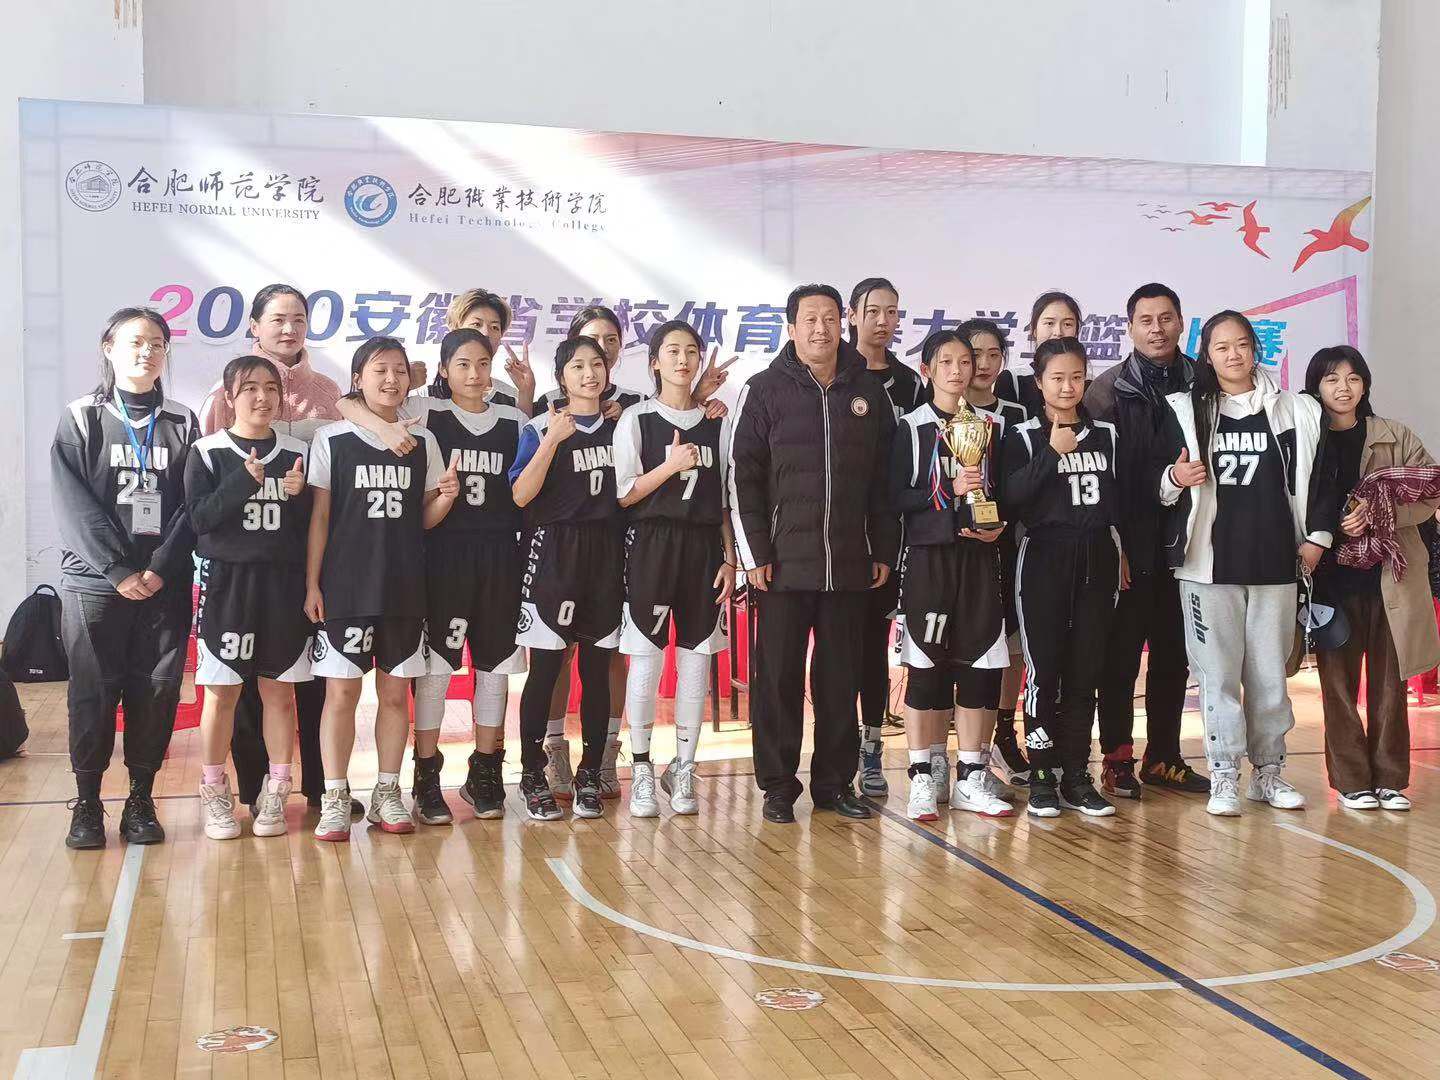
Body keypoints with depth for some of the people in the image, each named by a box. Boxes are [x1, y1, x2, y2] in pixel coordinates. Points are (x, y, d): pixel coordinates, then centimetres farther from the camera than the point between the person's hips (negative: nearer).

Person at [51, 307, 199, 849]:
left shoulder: (182, 423, 9)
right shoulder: (81, 419, 4)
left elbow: (191, 506, 1)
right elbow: (74, 505, -5)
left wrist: (160, 569, -11)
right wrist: (119, 571, -13)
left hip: (164, 586, 1)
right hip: (94, 582, -1)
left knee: (157, 692, 2)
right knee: (92, 694, 1)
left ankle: (141, 799, 13)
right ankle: (87, 803, 12)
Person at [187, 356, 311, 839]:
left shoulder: (299, 453, 6)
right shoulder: (209, 452, 0)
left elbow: (312, 525, 6)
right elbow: (198, 516, -9)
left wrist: (300, 495, -13)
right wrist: (244, 482, -19)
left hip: (284, 583, 2)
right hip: (227, 582, -2)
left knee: (280, 690, 5)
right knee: (222, 691, 2)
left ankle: (274, 793, 14)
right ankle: (215, 793, 14)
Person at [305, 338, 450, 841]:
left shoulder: (423, 442, 8)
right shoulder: (330, 439, 0)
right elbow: (318, 517, 0)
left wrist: (446, 497, -8)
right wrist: (311, 584, -4)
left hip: (404, 587, 3)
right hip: (345, 586, -3)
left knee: (395, 691, 7)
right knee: (341, 691, -2)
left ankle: (387, 794, 17)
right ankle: (335, 801, 6)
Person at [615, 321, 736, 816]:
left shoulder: (717, 425, 11)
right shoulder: (635, 419, 3)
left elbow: (726, 502, 12)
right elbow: (623, 495, -1)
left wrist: (729, 559, 6)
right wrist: (672, 466, -13)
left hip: (704, 546, 3)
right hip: (651, 543, -3)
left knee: (696, 659, 3)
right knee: (646, 658, -4)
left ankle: (683, 768, 12)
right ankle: (641, 769, 5)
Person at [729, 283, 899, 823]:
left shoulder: (869, 392, 10)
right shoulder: (765, 390, 1)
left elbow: (885, 478, 12)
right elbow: (743, 477, -3)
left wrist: (884, 550, 7)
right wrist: (754, 555, -8)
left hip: (849, 565, 3)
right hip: (784, 563, -2)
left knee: (841, 678, 8)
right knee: (779, 677, 2)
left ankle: (835, 782, 18)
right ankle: (778, 786, 11)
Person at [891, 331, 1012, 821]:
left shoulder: (992, 426, 11)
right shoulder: (912, 427, 2)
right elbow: (895, 496, -5)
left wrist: (998, 526, -6)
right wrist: (948, 489, -16)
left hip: (979, 555, 3)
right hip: (928, 556, -3)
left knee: (981, 664, 1)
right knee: (926, 665, -2)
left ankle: (971, 779, 11)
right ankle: (924, 778, 6)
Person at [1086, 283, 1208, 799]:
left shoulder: (1202, 386, 7)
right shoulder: (1109, 389, -1)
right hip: (1130, 546, -3)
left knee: (1173, 655, 10)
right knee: (1121, 654, 3)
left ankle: (1164, 758, 20)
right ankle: (1117, 760, 11)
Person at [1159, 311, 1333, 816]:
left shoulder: (1295, 411, 8)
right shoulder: (1184, 411, 3)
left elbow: (1318, 477, 12)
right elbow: (1158, 484, 4)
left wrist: (1316, 536, 5)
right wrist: (1174, 479, -17)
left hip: (1274, 561, 2)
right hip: (1209, 561, -1)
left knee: (1270, 671, 7)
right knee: (1217, 672, -1)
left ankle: (1268, 769, 19)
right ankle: (1224, 775, 6)